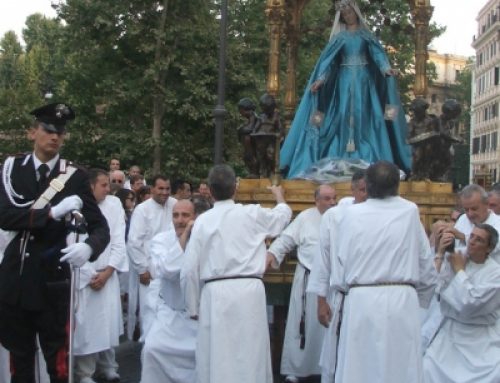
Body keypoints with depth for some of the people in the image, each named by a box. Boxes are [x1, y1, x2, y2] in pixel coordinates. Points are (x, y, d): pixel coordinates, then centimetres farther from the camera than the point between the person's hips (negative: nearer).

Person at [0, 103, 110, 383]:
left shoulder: (75, 176, -3)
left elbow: (100, 226, -7)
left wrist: (89, 247, -30)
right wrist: (52, 212, -25)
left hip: (52, 277, -2)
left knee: (57, 355, 0)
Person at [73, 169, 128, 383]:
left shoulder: (114, 204, 2)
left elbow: (119, 243, 3)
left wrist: (107, 271, -6)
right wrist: (89, 275, -7)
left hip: (107, 274, 3)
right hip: (82, 275, -3)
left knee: (109, 321, 5)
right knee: (84, 324, -3)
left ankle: (107, 366, 22)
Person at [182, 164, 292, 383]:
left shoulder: (202, 221, 3)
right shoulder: (252, 214, 3)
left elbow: (189, 270, 4)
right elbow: (283, 216, 25)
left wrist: (193, 307, 16)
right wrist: (279, 196, 47)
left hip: (215, 293, 0)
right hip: (249, 291, 0)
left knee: (214, 359, 5)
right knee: (250, 357, 5)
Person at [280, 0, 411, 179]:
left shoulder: (365, 33, 8)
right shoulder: (339, 35, 9)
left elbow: (377, 52, -5)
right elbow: (328, 58, 1)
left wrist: (386, 68, -24)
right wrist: (320, 79, -12)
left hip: (363, 78, -1)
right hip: (344, 79, 1)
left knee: (362, 113, -5)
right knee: (344, 113, -5)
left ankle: (364, 156, -5)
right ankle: (344, 156, -3)